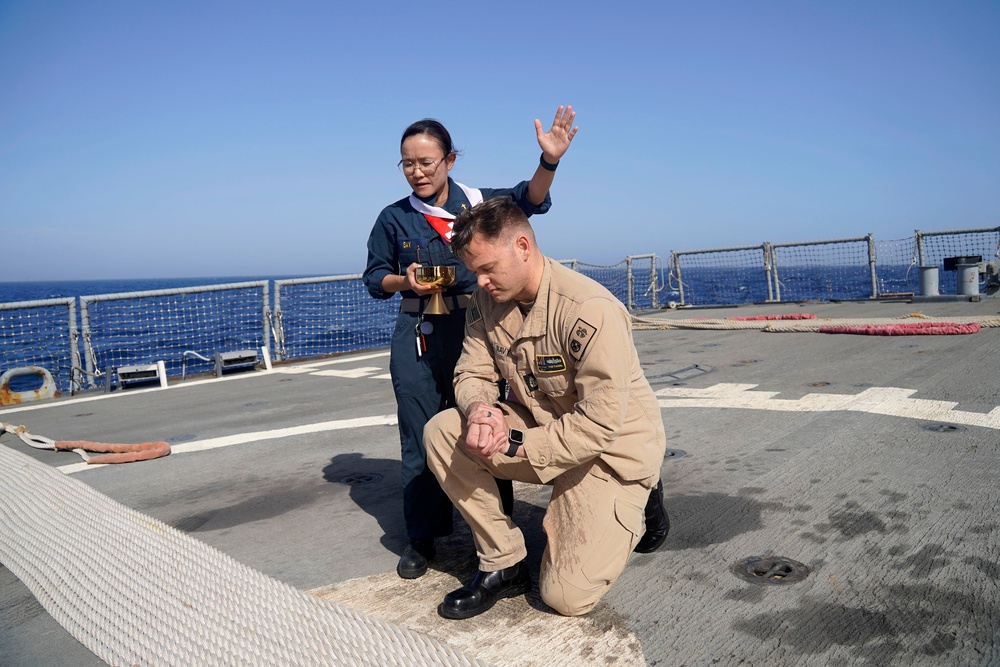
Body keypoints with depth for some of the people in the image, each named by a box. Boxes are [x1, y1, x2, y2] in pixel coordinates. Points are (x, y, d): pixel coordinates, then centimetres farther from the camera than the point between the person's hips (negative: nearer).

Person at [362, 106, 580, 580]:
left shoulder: (478, 202, 1)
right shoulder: (394, 218, 5)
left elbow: (528, 200, -15)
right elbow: (374, 278, 11)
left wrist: (548, 162, -34)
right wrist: (405, 282, -11)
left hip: (477, 328, -1)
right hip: (419, 337, 1)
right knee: (420, 438, 6)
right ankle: (422, 537, 21)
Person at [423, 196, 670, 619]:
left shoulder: (591, 312, -28)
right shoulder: (488, 299, -5)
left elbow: (600, 424, -28)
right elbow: (472, 374, -1)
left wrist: (515, 443, -27)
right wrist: (480, 409, -25)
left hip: (611, 448, -6)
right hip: (541, 429, 6)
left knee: (567, 596, -13)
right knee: (441, 432, -17)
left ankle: (628, 510, 17)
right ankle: (503, 565, -4)